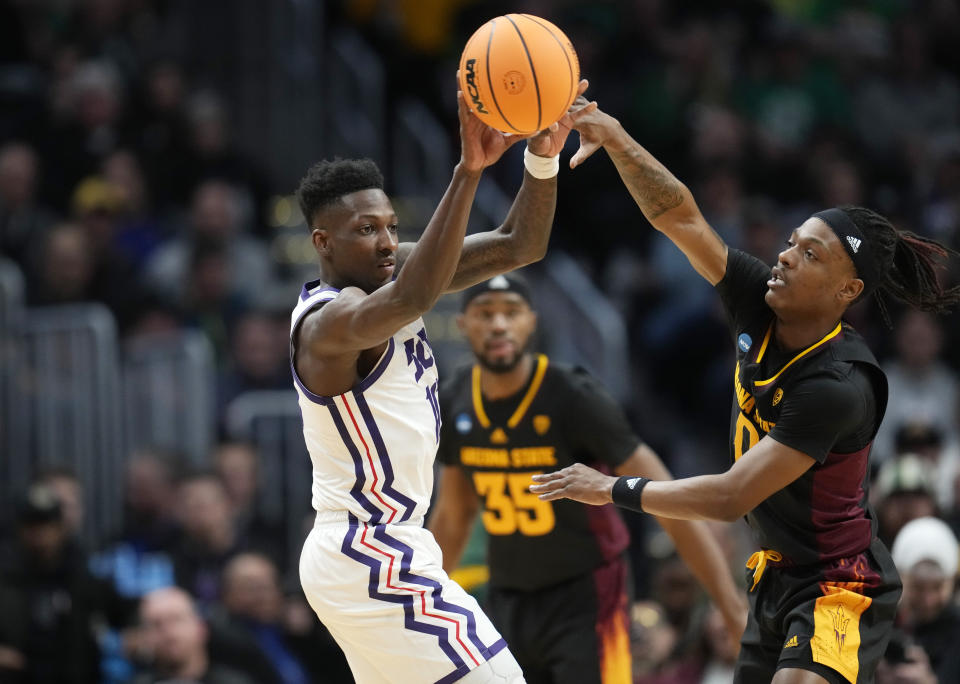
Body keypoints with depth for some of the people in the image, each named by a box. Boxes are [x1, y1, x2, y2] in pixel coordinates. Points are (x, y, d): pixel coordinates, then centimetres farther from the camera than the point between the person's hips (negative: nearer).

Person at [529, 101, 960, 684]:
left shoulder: (839, 388, -27)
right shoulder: (762, 309, -7)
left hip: (838, 589, -8)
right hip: (776, 572, 9)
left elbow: (733, 497, -28)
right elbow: (678, 215, -7)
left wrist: (612, 489, -19)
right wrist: (615, 138, -22)